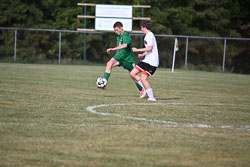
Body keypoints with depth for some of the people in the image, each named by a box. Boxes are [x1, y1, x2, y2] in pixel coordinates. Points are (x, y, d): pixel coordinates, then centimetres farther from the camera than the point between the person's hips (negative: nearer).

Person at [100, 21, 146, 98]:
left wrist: (113, 49, -53)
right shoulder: (118, 35, 1)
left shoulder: (126, 36, -26)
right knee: (109, 64, -21)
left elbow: (124, 45, -46)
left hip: (128, 58, -6)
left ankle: (142, 89, 28)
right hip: (120, 55, 6)